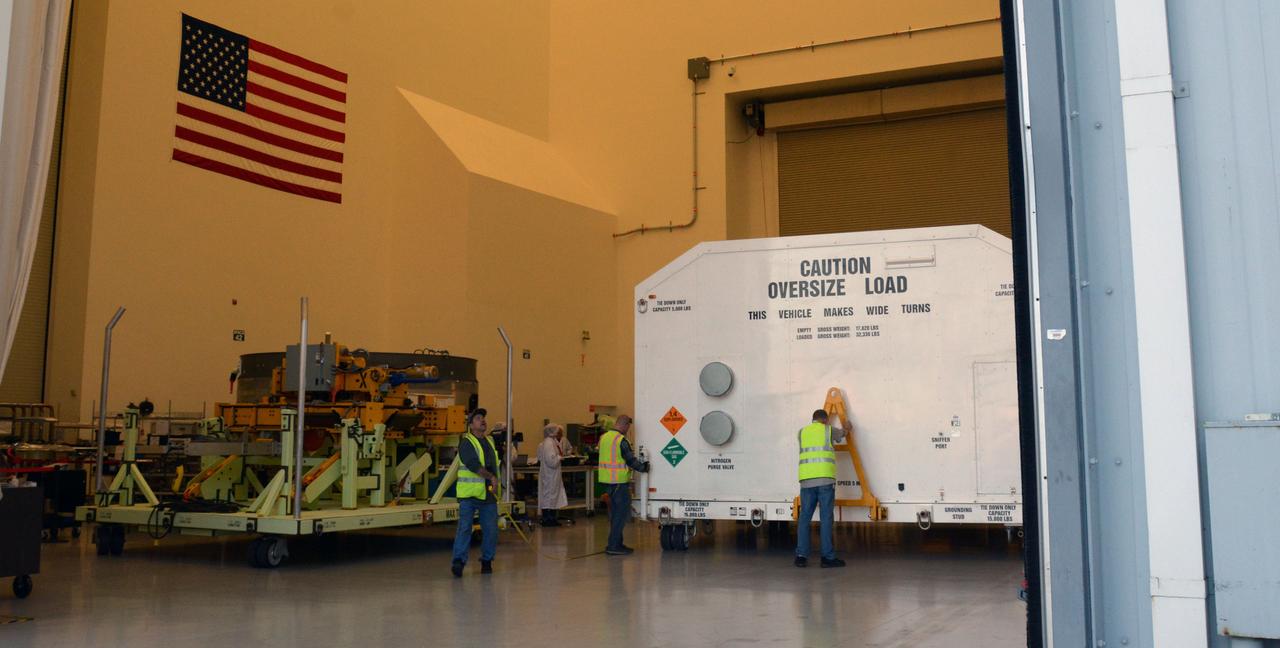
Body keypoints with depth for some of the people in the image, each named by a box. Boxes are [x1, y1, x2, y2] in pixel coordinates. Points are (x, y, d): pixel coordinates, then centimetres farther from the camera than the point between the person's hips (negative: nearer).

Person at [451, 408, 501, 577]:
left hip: (489, 494, 6)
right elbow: (473, 465, -18)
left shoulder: (490, 441, 17)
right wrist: (491, 477, -17)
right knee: (464, 527, -11)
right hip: (469, 493, -6)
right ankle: (459, 561, -10)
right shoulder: (466, 443, -5)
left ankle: (487, 560, 18)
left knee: (491, 529, 6)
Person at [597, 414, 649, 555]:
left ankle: (616, 543, 22)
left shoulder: (604, 437, 10)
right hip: (619, 481, -9)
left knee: (615, 512, 16)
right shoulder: (621, 440, -16)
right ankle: (613, 546, -3)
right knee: (622, 512, -3)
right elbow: (631, 460, -13)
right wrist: (644, 467, 3)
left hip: (606, 479, 9)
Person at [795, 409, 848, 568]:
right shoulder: (828, 430, 9)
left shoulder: (802, 432, 17)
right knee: (826, 517, -2)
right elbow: (842, 433, 32)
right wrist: (847, 428, 57)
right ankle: (828, 557, -1)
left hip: (806, 479, 3)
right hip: (825, 478, -3)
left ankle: (801, 556, 2)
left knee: (805, 517, 6)